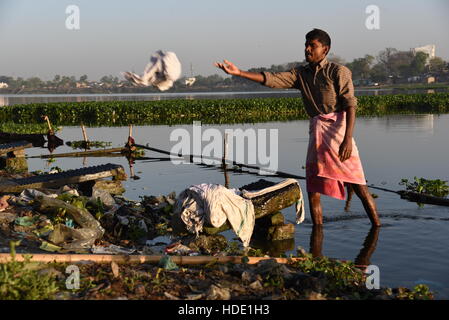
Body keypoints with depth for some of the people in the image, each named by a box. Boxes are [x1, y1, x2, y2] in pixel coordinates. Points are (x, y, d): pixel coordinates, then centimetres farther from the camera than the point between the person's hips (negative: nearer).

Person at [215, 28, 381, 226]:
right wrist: (238, 73, -5)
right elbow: (271, 79, 5)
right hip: (316, 133, 6)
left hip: (338, 129, -6)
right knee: (313, 189, 4)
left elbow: (350, 106, -10)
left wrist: (348, 139, -21)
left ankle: (377, 228, 5)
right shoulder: (301, 74, 14)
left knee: (358, 186, -4)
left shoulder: (338, 72, -3)